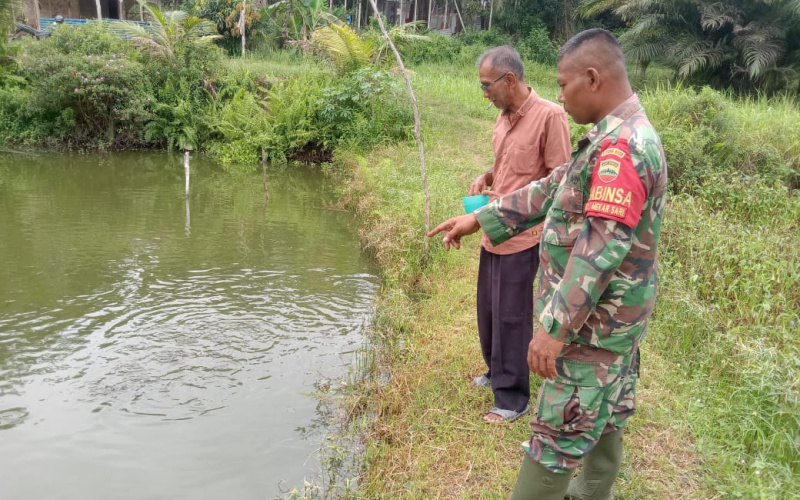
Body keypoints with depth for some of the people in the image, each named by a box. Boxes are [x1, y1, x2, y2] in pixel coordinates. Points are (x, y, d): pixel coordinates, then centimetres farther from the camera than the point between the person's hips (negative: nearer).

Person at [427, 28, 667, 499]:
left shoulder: (621, 147, -25)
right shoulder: (618, 136, 8)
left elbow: (600, 250, -30)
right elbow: (550, 192, 12)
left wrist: (556, 328, -28)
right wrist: (480, 219, 9)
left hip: (593, 319, -10)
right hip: (613, 314, 10)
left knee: (560, 429, 2)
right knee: (605, 411, 23)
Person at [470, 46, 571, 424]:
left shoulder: (549, 116, -15)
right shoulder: (504, 115, 9)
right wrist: (485, 178, 2)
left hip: (520, 236, -8)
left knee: (511, 318, 1)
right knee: (488, 310, 18)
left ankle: (512, 399, 16)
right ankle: (496, 373, 39)